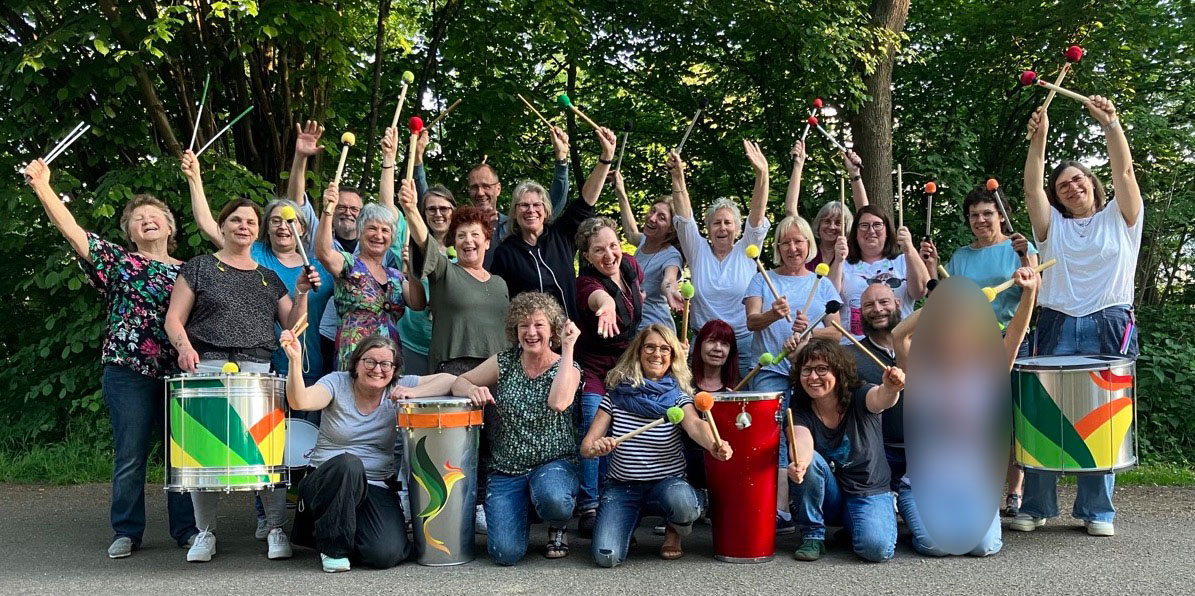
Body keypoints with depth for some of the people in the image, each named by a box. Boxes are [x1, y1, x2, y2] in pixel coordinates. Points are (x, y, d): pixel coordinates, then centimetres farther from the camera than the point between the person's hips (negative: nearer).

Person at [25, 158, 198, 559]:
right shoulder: (117, 261, 6)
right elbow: (72, 231, -6)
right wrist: (42, 186, -17)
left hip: (178, 372, 2)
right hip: (128, 371, -2)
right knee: (130, 455, 3)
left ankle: (187, 529, 12)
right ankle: (126, 532, 15)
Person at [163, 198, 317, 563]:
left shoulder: (269, 279, 21)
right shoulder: (200, 268, 11)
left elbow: (292, 325, 16)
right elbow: (174, 318, 5)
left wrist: (302, 294, 0)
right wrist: (184, 345, -14)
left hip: (258, 368, 2)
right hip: (207, 366, -2)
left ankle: (277, 529, 2)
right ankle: (205, 532, 9)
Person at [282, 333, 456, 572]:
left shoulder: (398, 388, 1)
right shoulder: (337, 383, -4)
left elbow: (450, 380, -4)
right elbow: (300, 401, -23)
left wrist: (413, 393, -19)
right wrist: (295, 360, -38)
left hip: (377, 487, 2)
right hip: (326, 480, -1)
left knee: (386, 554, -23)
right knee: (347, 464, -38)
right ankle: (334, 546, -12)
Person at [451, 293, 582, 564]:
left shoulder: (567, 368, -2)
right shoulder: (505, 362, 5)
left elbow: (558, 402, -23)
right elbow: (458, 383, 8)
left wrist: (568, 348, -18)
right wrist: (472, 389, -16)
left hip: (554, 463, -2)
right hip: (506, 469, 2)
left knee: (553, 500, -39)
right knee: (505, 553, -17)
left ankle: (557, 527, 2)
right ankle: (524, 511, 20)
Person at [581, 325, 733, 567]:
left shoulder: (678, 397, -2)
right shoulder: (617, 394, 0)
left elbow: (694, 424, -25)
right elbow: (586, 446, -4)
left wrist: (714, 445, -48)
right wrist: (595, 448, -29)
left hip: (667, 482, 0)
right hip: (622, 486, 0)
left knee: (682, 501, -37)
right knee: (606, 556, -22)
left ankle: (674, 533, 3)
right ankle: (629, 523, 16)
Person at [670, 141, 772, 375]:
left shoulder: (746, 251, 4)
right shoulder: (698, 251, 7)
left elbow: (757, 214, -8)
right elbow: (684, 218, -5)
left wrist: (762, 174, -23)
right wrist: (678, 177, -19)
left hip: (744, 340, -1)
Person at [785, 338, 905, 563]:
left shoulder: (859, 397, -13)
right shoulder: (799, 411, -10)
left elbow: (879, 398, -37)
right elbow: (802, 439, -32)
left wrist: (890, 390, -63)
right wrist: (800, 462, -56)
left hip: (869, 493, -1)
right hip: (827, 497, 1)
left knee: (877, 548, -29)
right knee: (808, 460, -30)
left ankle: (852, 525, 9)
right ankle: (812, 536, -11)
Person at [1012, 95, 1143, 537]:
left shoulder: (1119, 217, 11)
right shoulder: (1052, 226, 15)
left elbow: (1124, 171, -4)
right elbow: (1031, 188, 0)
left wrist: (1111, 123, -15)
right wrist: (1038, 139, -12)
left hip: (1109, 328, -2)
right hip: (1057, 328, 2)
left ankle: (1098, 511, 8)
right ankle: (1035, 506, 4)